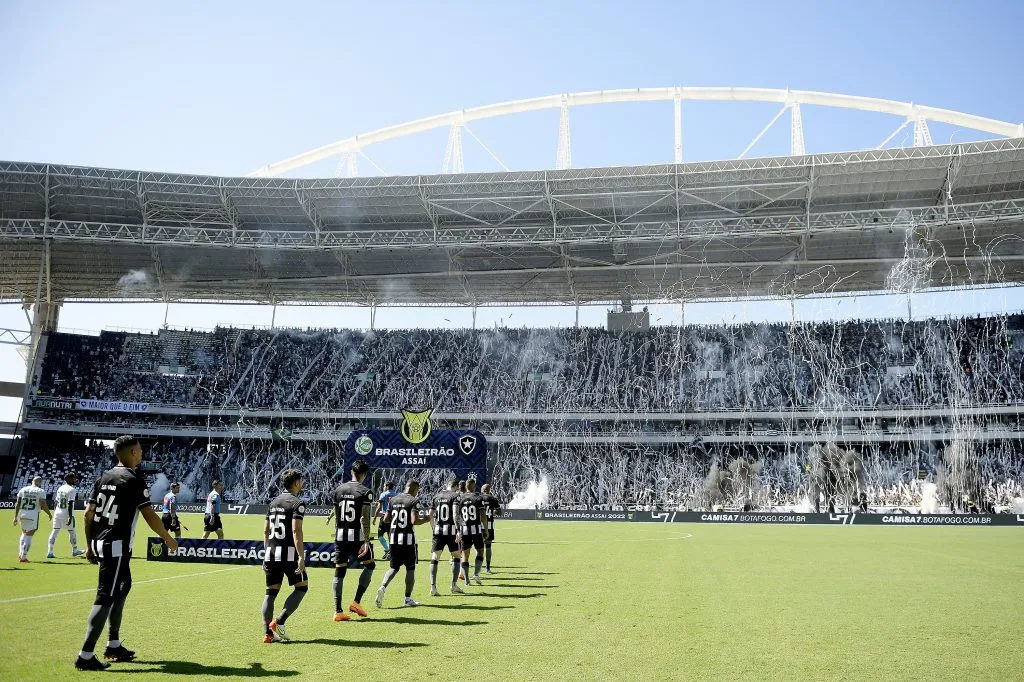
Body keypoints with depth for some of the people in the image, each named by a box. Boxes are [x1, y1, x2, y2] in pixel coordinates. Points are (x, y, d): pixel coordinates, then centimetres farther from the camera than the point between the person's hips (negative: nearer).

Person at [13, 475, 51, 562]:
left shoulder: (23, 490, 8)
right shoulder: (41, 491, -5)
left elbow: (17, 504, 6)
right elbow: (43, 505, -10)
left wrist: (15, 516, 12)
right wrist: (50, 514, 4)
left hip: (22, 515, 5)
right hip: (33, 516, -5)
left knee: (24, 533, 23)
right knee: (28, 536, 1)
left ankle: (21, 554, 21)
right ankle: (23, 557, 1)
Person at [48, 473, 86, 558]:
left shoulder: (60, 488, 11)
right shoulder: (72, 490, -13)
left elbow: (55, 502, 14)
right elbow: (70, 504, -19)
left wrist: (55, 512, 22)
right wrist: (70, 516, -21)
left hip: (57, 513, 6)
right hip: (66, 514, -6)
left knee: (54, 532, 4)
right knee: (72, 532, 10)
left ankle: (50, 552, -1)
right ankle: (75, 551, 22)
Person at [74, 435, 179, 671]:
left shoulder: (105, 477, 11)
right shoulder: (134, 480, -11)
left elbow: (87, 514, 12)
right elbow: (150, 516, -12)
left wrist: (89, 545, 20)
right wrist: (168, 539, 1)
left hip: (99, 543, 9)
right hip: (117, 546, -9)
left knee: (123, 586, 22)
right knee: (106, 597, -6)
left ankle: (113, 645, 29)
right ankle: (85, 656, -6)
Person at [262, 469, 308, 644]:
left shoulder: (273, 502, 15)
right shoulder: (297, 503, -8)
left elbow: (265, 531, 18)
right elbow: (296, 531, -17)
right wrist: (301, 557, -18)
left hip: (271, 553, 7)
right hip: (289, 553, -7)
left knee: (271, 591, 9)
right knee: (301, 587, 6)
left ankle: (267, 632, 5)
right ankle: (279, 622, -3)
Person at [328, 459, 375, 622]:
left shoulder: (338, 489, 8)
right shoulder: (365, 492, -8)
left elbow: (336, 515, 13)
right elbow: (364, 518, -15)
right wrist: (366, 541, -15)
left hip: (340, 535, 5)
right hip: (357, 535, -5)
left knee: (339, 571, 6)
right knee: (369, 565, 13)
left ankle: (338, 611, 6)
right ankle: (356, 602, 6)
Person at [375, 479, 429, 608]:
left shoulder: (393, 499, 9)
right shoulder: (414, 501, -9)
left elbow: (386, 519, 11)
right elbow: (414, 521, -19)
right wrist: (425, 520, -2)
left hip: (394, 538, 5)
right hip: (408, 539, -5)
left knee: (394, 567, 15)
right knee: (410, 568, 7)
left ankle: (382, 587, -8)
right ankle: (408, 598, 9)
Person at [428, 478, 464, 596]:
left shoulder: (436, 496, 12)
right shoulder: (455, 495, -3)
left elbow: (430, 515, 14)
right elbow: (455, 513, -17)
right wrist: (458, 531, -21)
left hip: (438, 531, 4)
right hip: (451, 531, -4)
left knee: (435, 558, 3)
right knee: (457, 556, 14)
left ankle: (433, 587, -6)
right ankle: (454, 585, 13)